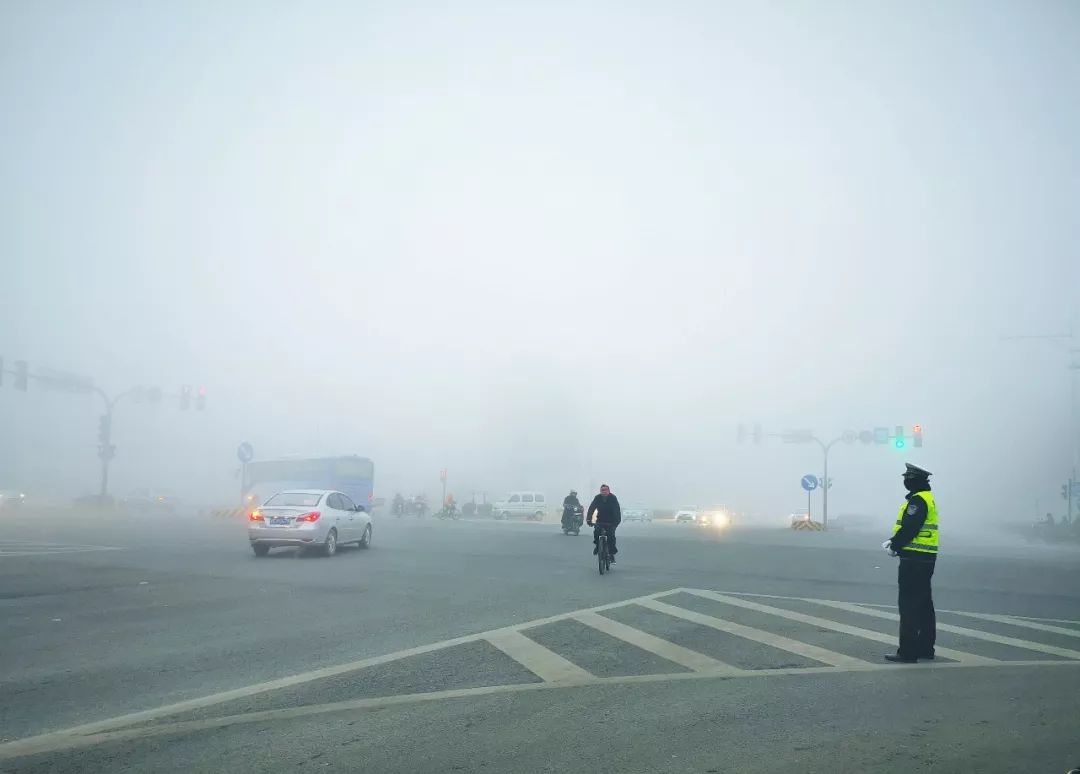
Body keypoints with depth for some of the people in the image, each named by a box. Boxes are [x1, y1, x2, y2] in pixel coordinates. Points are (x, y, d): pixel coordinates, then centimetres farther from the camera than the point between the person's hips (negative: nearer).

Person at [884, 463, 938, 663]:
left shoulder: (918, 500, -16)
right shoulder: (927, 498, 18)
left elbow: (909, 528, -22)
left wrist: (894, 545, -8)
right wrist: (893, 541, 8)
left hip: (913, 560, -11)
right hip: (926, 559, 11)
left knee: (909, 605, -9)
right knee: (924, 604, 16)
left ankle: (907, 652, -9)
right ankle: (925, 648, 23)